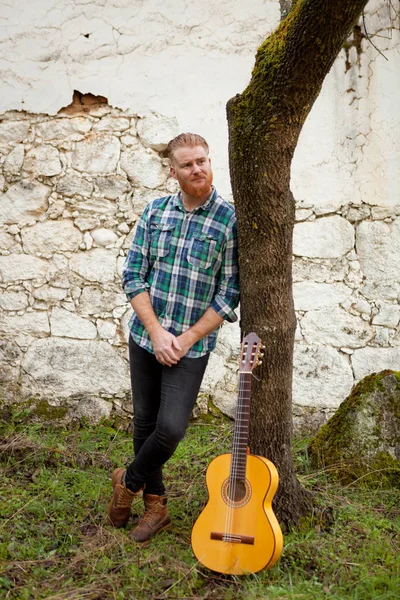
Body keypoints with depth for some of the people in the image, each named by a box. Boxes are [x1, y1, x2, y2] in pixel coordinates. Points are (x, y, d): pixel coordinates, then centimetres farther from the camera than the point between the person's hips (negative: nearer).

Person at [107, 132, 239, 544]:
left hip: (192, 345, -4)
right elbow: (133, 275, 0)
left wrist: (187, 339, -13)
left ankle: (129, 480, 20)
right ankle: (155, 506, 32)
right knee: (145, 423, 12)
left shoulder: (230, 221, -9)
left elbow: (229, 294, -9)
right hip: (144, 337, 4)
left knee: (171, 428, -12)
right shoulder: (155, 212, 2)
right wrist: (156, 332, -10)